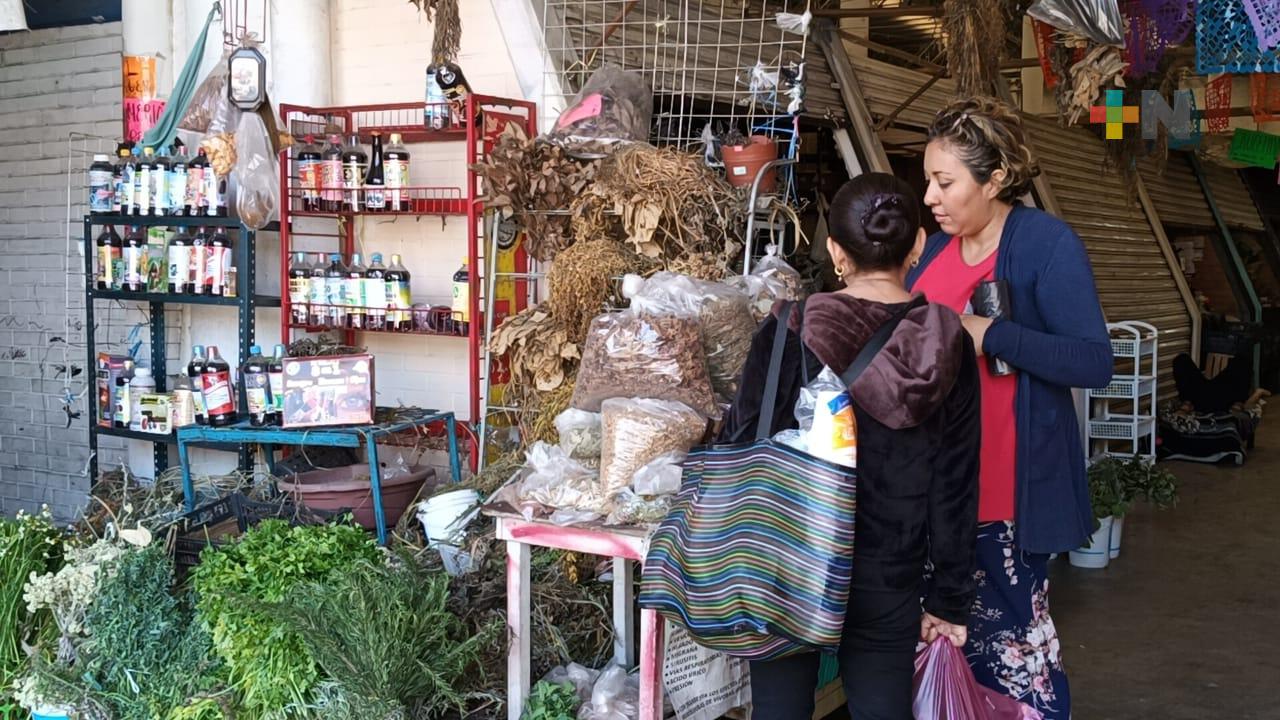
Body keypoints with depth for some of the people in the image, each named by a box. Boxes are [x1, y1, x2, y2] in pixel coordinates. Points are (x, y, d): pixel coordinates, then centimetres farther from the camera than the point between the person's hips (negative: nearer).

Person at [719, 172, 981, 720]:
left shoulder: (790, 331, -10)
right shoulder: (948, 347, -4)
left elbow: (739, 445, -6)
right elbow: (956, 488, -1)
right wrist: (949, 600, 8)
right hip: (888, 581, 1)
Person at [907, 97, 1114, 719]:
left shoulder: (1047, 243, -11)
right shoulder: (936, 249, 10)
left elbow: (1094, 362, -17)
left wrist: (989, 334, -24)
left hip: (1012, 482, -7)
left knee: (1012, 631, 0)